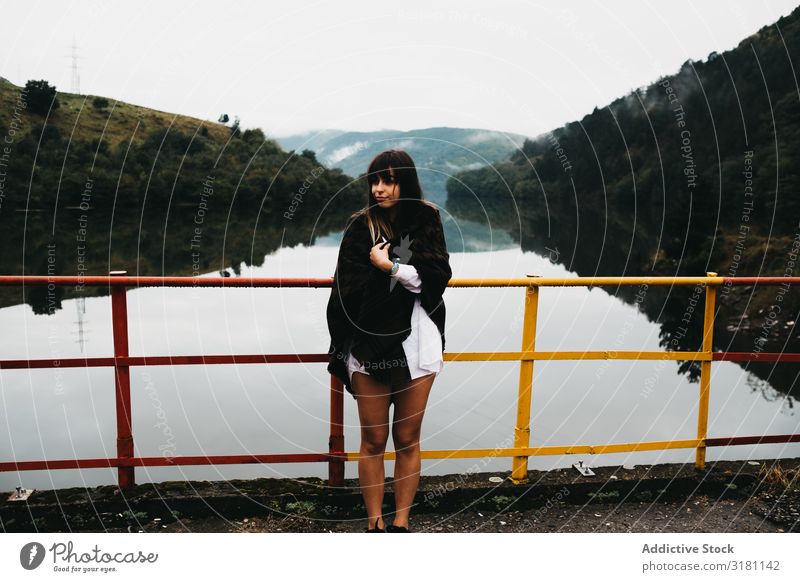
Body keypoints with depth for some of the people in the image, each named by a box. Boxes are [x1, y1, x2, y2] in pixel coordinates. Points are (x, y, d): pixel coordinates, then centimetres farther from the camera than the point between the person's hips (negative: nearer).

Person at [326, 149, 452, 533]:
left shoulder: (426, 220, 3)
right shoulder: (360, 227, 0)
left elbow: (438, 277, -7)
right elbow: (348, 289, -6)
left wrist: (389, 266, -12)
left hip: (416, 345, 1)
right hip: (369, 346, -1)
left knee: (407, 439, 10)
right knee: (373, 442, 8)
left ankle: (401, 523, 24)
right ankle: (375, 524, 22)